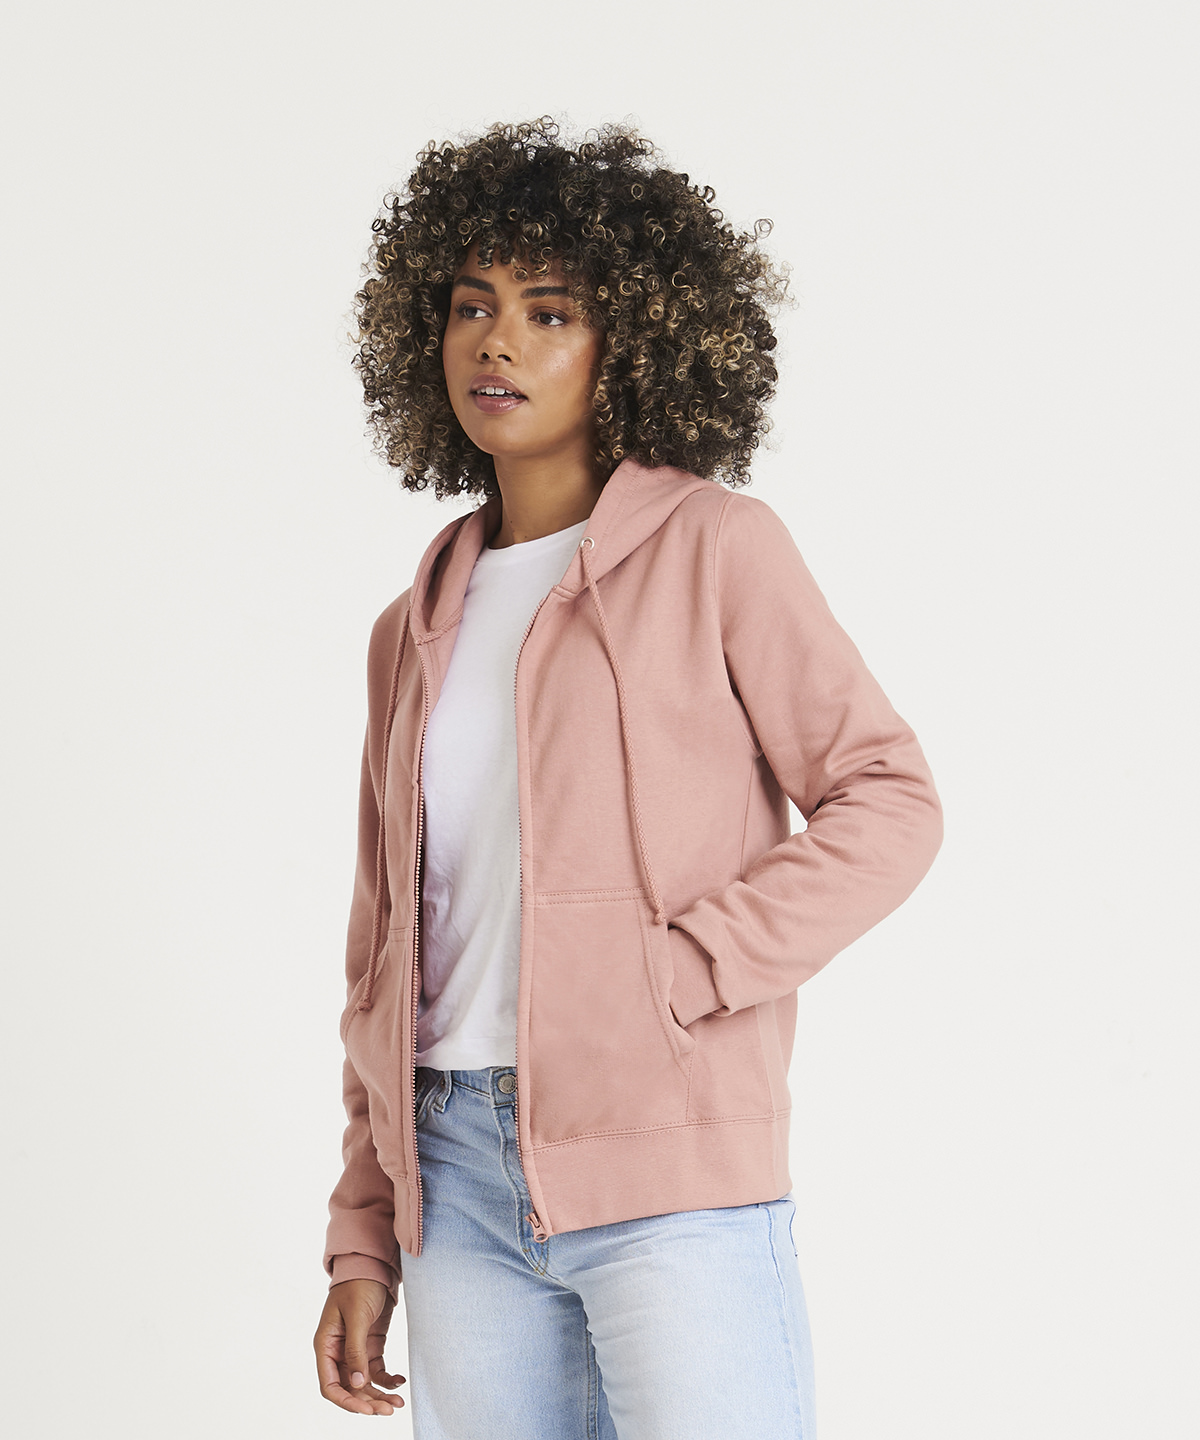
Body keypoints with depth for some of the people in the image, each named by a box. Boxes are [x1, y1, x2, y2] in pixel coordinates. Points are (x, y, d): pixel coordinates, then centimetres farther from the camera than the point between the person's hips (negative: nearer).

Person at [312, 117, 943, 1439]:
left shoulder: (711, 548, 2)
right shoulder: (416, 632, 16)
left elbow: (890, 802, -3)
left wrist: (674, 973, -13)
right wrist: (364, 1240, 14)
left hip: (669, 1171, -5)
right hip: (460, 1176, 5)